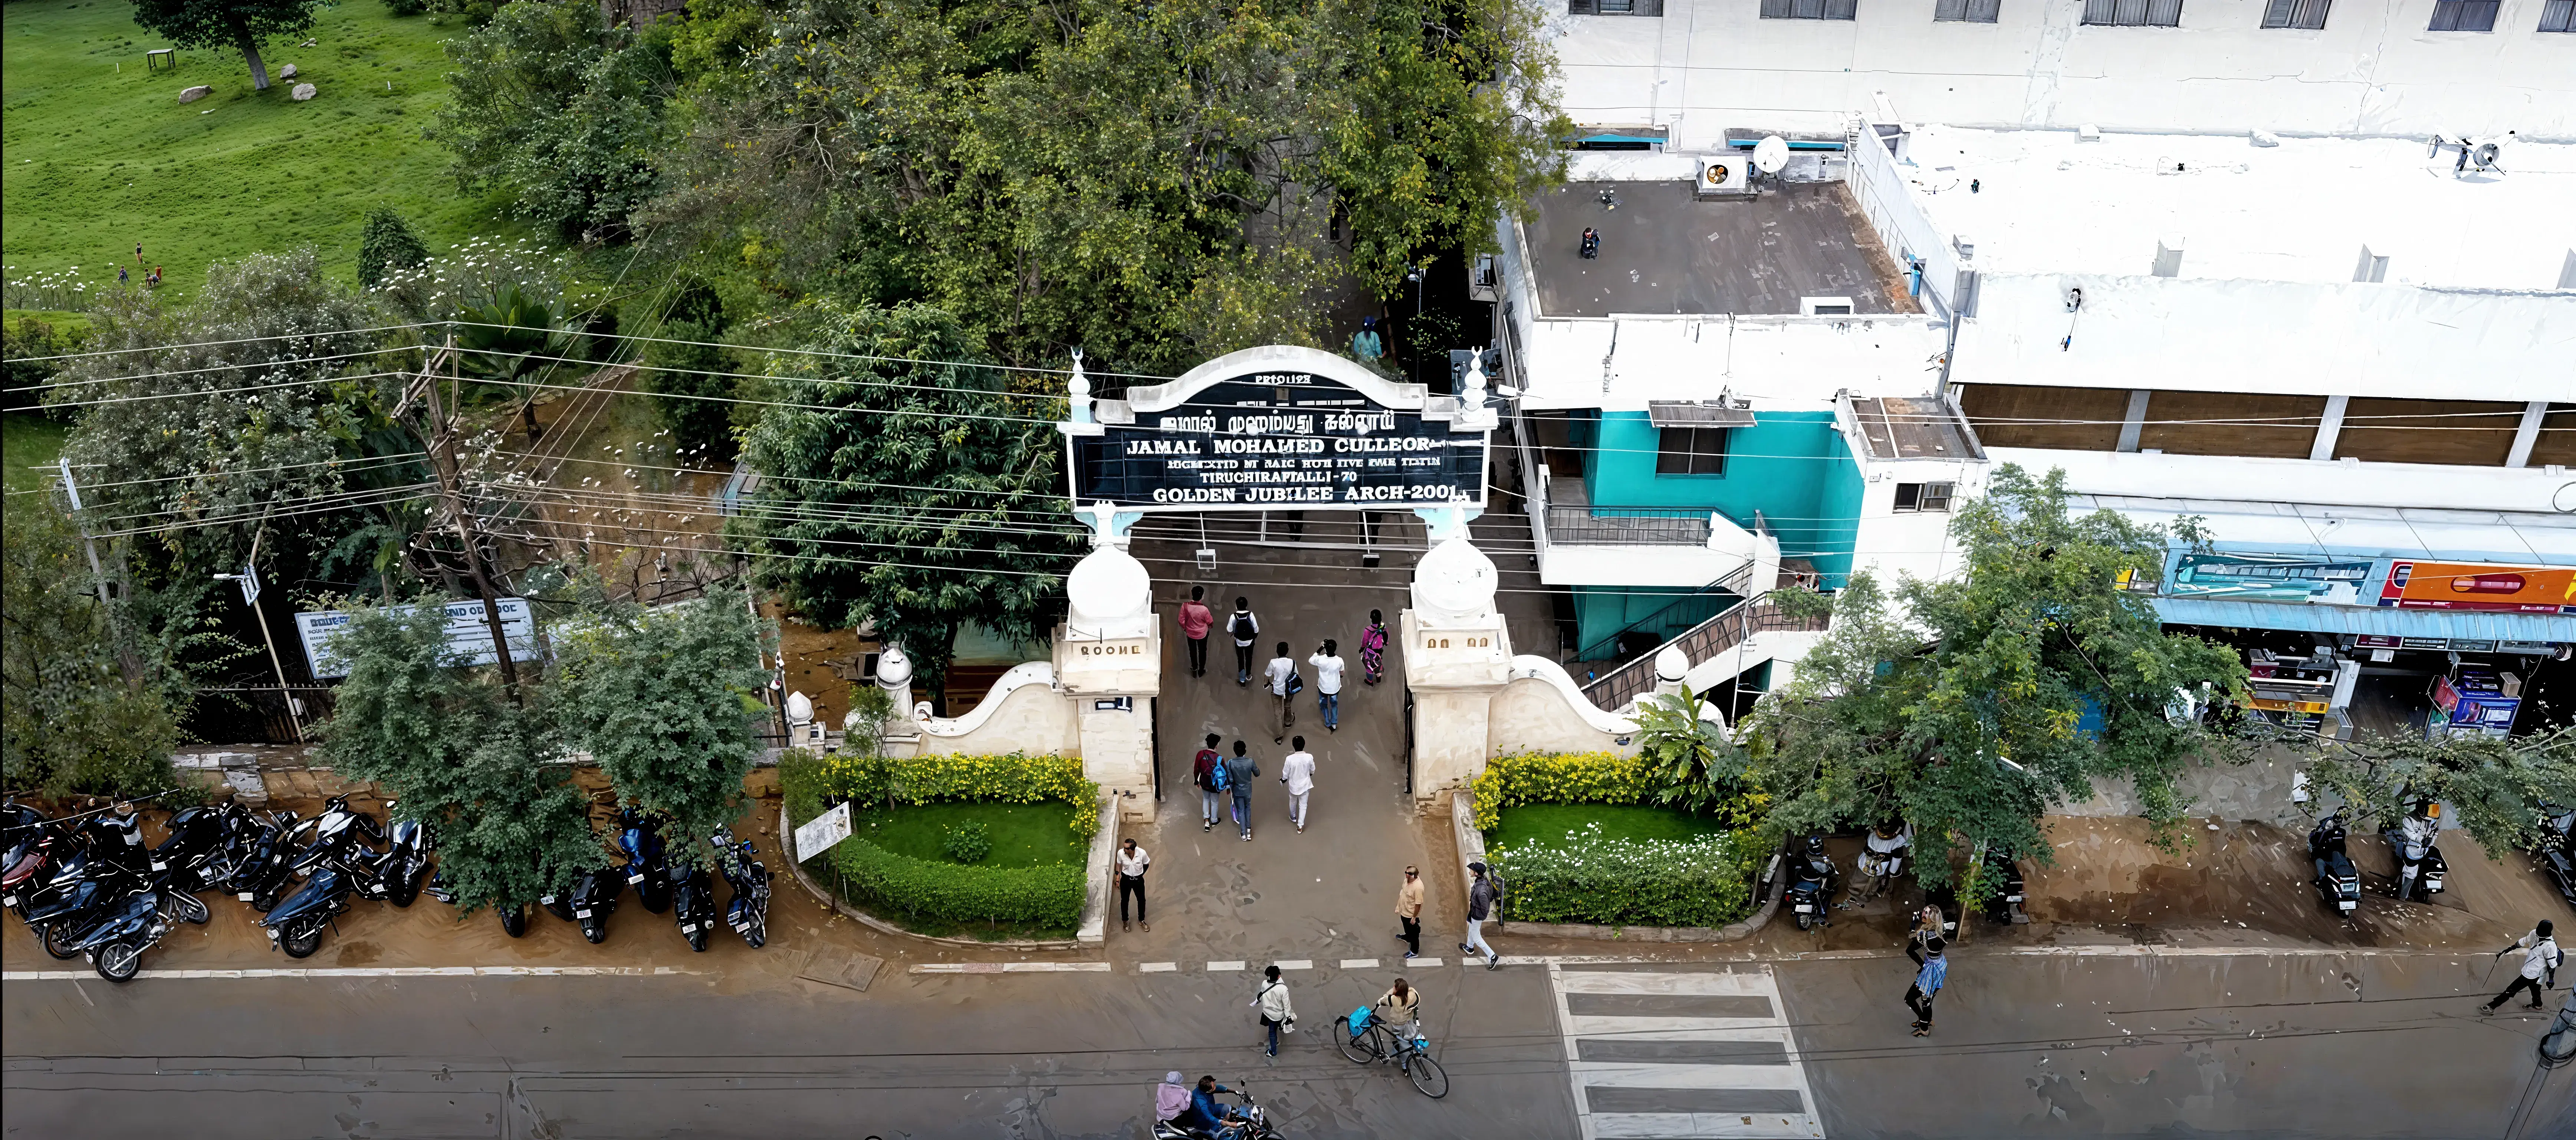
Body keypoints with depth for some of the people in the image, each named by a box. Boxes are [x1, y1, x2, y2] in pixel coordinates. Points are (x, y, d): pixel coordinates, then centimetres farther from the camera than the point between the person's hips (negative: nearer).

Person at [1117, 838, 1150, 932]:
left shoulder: (1142, 853, -27)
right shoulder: (1121, 853, -25)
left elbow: (1146, 864, -5)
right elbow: (1119, 865, -4)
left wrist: (1140, 875, 6)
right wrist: (1117, 879, 2)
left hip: (1138, 880, 0)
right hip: (1126, 879, 0)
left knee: (1141, 900, 17)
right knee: (1125, 901, 17)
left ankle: (1141, 920, 43)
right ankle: (1125, 921, 42)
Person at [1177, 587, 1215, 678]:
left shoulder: (1185, 606, -26)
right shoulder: (1204, 609, -33)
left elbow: (1181, 621, -13)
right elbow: (1210, 622, -14)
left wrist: (1185, 628, 8)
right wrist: (1210, 626, 11)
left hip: (1190, 633, 2)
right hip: (1202, 634, -2)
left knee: (1193, 651, 25)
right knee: (1202, 652, 23)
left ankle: (1194, 670, 43)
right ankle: (1201, 671, 40)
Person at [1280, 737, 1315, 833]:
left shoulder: (1290, 759, -28)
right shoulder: (1309, 757, -22)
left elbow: (1286, 773, -15)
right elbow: (1312, 771, -4)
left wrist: (1283, 780, 8)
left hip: (1294, 785, 0)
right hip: (1305, 785, 0)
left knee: (1293, 801, 28)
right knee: (1303, 805, 17)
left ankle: (1293, 817, 52)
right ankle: (1300, 826, 23)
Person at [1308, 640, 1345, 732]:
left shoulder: (1320, 660, -30)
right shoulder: (1339, 661, -25)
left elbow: (1310, 661, -6)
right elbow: (1342, 674, -5)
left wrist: (1320, 649, -10)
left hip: (1323, 688, -1)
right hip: (1335, 688, 1)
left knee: (1324, 705, 27)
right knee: (1334, 704, 29)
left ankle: (1328, 724, 40)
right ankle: (1334, 724, 41)